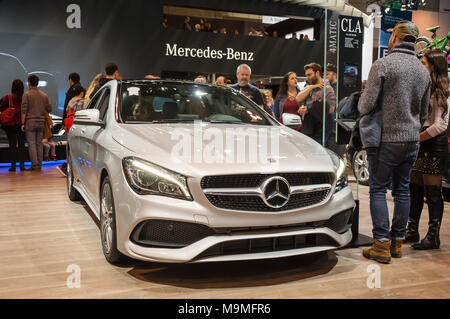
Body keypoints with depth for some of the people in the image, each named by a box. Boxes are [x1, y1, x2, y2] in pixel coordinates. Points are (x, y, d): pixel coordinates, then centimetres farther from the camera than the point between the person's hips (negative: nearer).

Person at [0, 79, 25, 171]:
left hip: (10, 124, -1)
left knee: (12, 145, 5)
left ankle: (13, 165, 4)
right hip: (21, 123, 1)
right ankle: (22, 165, 7)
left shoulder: (8, 97, -6)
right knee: (21, 144, 8)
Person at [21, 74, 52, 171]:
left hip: (30, 121, -4)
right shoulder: (44, 95, 8)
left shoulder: (26, 94, -4)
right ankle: (39, 165, 8)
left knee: (31, 144, -3)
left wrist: (23, 123, -7)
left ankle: (34, 165, -7)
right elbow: (49, 109, 9)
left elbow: (24, 110, -9)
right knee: (39, 144, 7)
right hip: (41, 122, 4)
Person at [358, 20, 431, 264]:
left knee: (378, 190, 1)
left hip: (387, 139, -6)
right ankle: (397, 242, 19)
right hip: (412, 140, 6)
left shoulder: (382, 65, -10)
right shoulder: (423, 70, 11)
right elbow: (424, 112, 18)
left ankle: (382, 245, 0)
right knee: (402, 190, 13)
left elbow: (365, 106, -13)